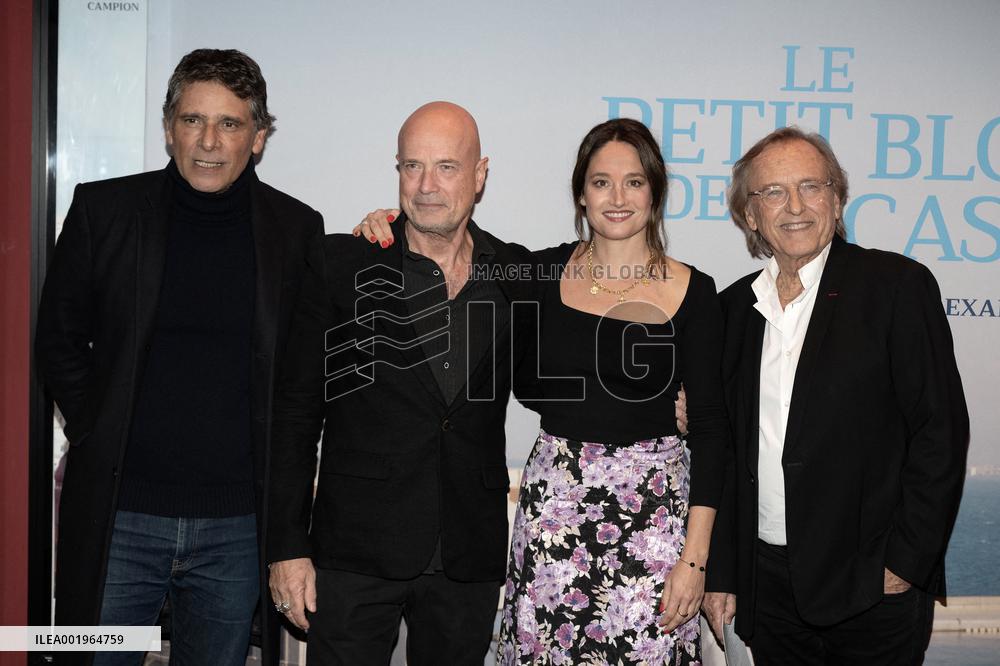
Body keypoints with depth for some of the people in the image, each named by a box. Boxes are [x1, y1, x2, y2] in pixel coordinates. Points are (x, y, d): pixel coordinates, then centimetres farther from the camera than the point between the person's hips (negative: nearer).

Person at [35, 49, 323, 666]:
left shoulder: (297, 228, 0)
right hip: (118, 519, 0)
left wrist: (279, 468, 3)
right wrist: (100, 436, 4)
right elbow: (59, 339, 8)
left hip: (238, 526, 1)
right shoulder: (104, 209, -1)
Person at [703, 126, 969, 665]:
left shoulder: (897, 285, -6)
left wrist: (905, 564, -12)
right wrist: (720, 572, 7)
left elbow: (940, 433, -9)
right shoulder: (734, 306, 8)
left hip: (873, 588, -4)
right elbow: (724, 448, 10)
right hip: (767, 585, 4)